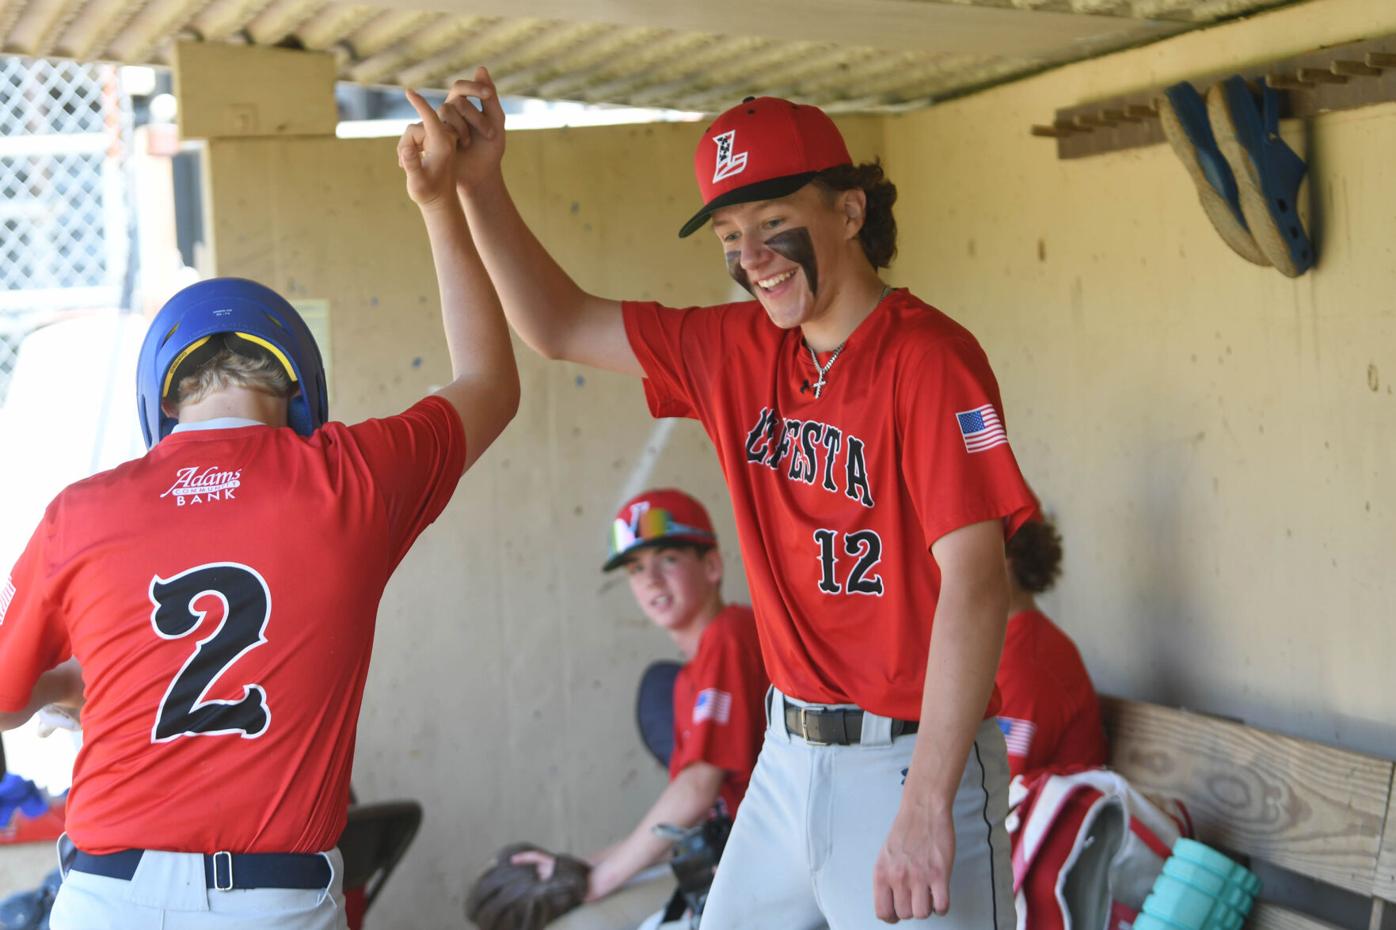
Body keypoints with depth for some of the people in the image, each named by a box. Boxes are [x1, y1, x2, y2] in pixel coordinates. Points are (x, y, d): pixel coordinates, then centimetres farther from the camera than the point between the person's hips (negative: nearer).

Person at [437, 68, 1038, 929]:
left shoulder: (926, 357, -15)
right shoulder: (737, 350, 6)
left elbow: (975, 579, -22)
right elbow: (560, 325, 15)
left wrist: (925, 808, -27)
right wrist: (480, 185, 2)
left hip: (908, 758, -7)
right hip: (789, 754, 7)